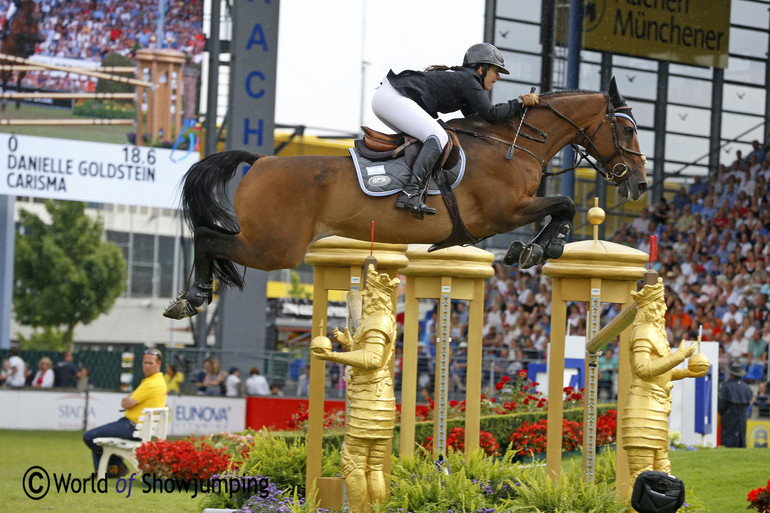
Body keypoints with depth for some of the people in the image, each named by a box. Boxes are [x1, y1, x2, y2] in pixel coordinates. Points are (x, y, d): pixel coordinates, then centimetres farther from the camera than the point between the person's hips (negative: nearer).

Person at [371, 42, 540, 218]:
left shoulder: (461, 77, 24)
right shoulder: (468, 80, -4)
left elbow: (474, 116, 27)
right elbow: (491, 115, -9)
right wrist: (521, 102, 1)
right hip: (392, 98, -11)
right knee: (438, 137, -20)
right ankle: (410, 193, -34)